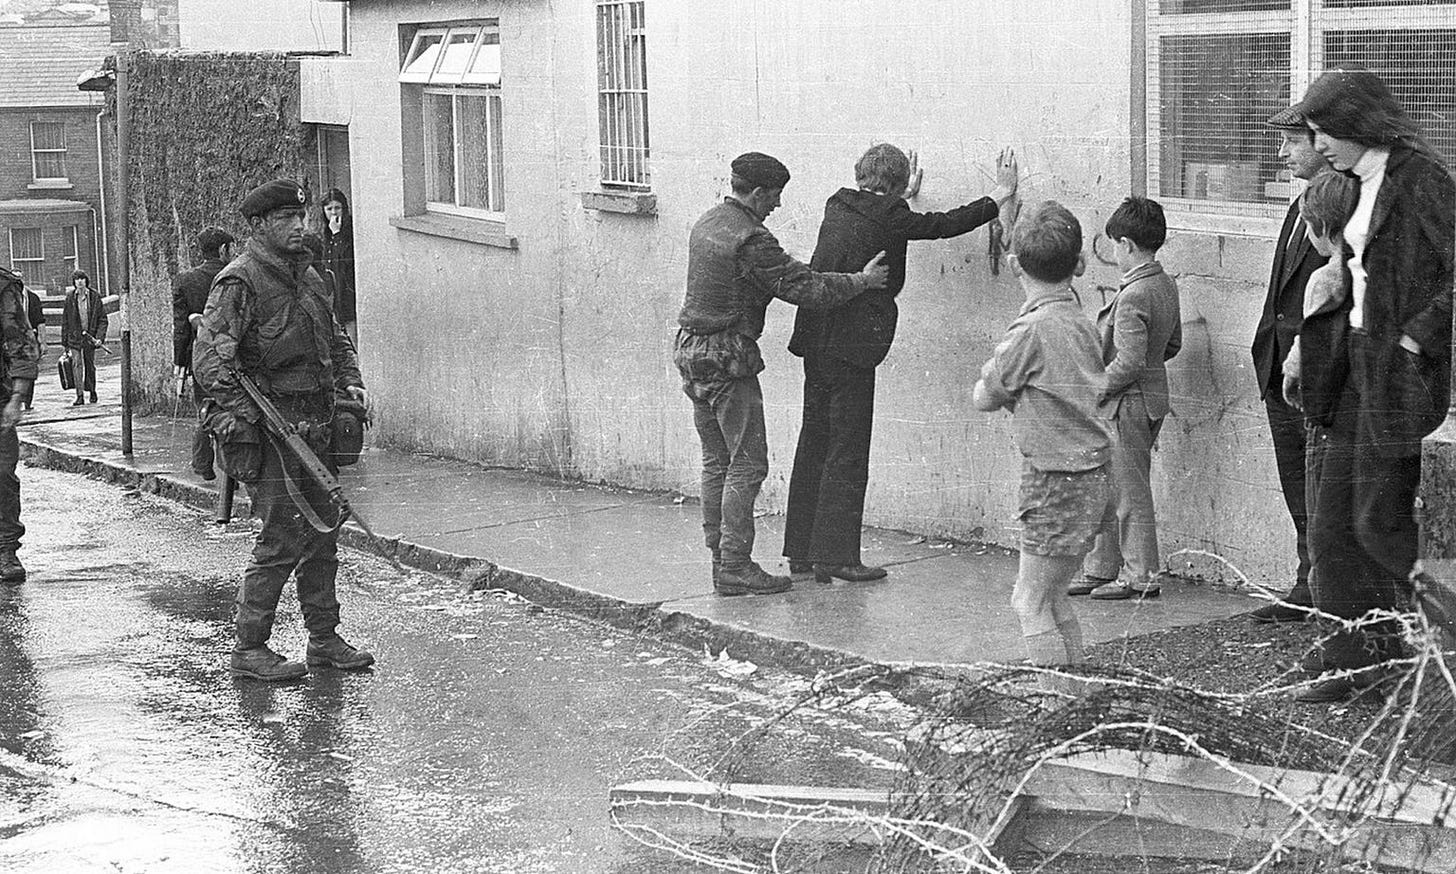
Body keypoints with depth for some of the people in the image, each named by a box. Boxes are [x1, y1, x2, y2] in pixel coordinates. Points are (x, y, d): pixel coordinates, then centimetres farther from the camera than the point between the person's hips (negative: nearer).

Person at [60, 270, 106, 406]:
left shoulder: (95, 296, -1)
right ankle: (80, 396, -9)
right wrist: (64, 341, 5)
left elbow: (102, 319, 1)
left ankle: (91, 391, 29)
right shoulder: (70, 297, 2)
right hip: (75, 337, 0)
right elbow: (65, 320, 7)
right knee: (77, 365, -10)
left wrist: (100, 337, -10)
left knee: (90, 366, 9)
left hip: (90, 337, 0)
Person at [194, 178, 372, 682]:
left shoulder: (305, 275, 16)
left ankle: (323, 639, 22)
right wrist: (245, 411, -27)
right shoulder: (239, 281, -10)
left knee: (323, 532, 12)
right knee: (282, 539, -9)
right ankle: (249, 649, 0)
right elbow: (209, 356, -19)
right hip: (271, 426, -8)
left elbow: (335, 337, 28)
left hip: (314, 425, 8)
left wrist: (350, 381, 11)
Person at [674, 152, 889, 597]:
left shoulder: (707, 223, 12)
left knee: (716, 461, 12)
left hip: (692, 349, 10)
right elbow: (804, 287, -17)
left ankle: (720, 557, 15)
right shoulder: (751, 240, -17)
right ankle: (735, 568, -6)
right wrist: (861, 280, -5)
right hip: (727, 356, -9)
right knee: (747, 464, -5)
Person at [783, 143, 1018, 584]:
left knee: (814, 444, 13)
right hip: (851, 346, -8)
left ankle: (801, 551, 18)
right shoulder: (890, 218, -10)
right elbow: (948, 224, -1)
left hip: (815, 340, 8)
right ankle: (835, 556, -3)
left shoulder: (837, 206, 10)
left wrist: (903, 194, 51)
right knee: (848, 452, -3)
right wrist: (1001, 194, 12)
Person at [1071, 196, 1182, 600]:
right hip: (1152, 396, 9)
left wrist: (1097, 391, -15)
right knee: (1108, 488, 17)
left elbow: (1129, 362, -25)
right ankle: (1101, 568, 25)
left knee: (1130, 491, 1)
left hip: (1128, 403, -9)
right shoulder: (1166, 284, 7)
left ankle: (1141, 578, 9)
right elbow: (1173, 344, 17)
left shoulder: (1132, 296, -22)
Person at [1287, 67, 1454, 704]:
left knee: (1379, 518, -5)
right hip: (1360, 364, 9)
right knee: (1334, 513, 8)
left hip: (1402, 367, -9)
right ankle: (1357, 647, 15)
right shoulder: (1363, 184, 14)